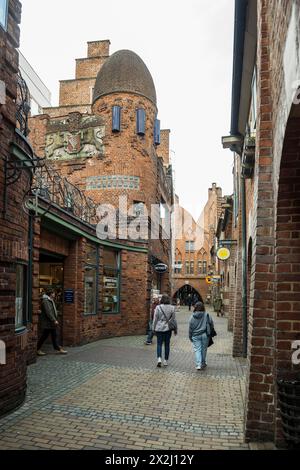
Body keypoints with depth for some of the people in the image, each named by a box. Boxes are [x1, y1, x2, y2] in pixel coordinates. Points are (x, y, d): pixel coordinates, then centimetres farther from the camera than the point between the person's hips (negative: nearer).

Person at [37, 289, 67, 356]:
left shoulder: (51, 300, 15)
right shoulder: (45, 301, -18)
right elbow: (48, 312, -24)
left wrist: (55, 320, 15)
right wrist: (54, 320, -24)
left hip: (51, 323, 10)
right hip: (47, 323, -10)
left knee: (54, 336, 10)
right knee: (44, 336, -1)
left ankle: (58, 349, 14)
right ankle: (38, 350, 10)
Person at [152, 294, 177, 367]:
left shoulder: (158, 307, -6)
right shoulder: (172, 308, -3)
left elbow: (155, 319, -3)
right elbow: (174, 319, 2)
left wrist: (154, 328, 7)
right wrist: (175, 329, 12)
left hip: (159, 328, -1)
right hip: (168, 328, 1)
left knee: (159, 344, 7)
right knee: (167, 344, 11)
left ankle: (159, 358, -11)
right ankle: (166, 361, 16)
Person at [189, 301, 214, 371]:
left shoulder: (192, 317, -5)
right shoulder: (207, 316, -7)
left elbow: (190, 328, 0)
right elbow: (212, 324, 1)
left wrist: (190, 337, 11)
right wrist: (210, 332, 18)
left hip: (195, 336, 0)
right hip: (205, 335, 1)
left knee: (197, 350, 3)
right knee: (204, 349, 13)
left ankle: (198, 365, -10)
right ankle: (203, 364, 26)